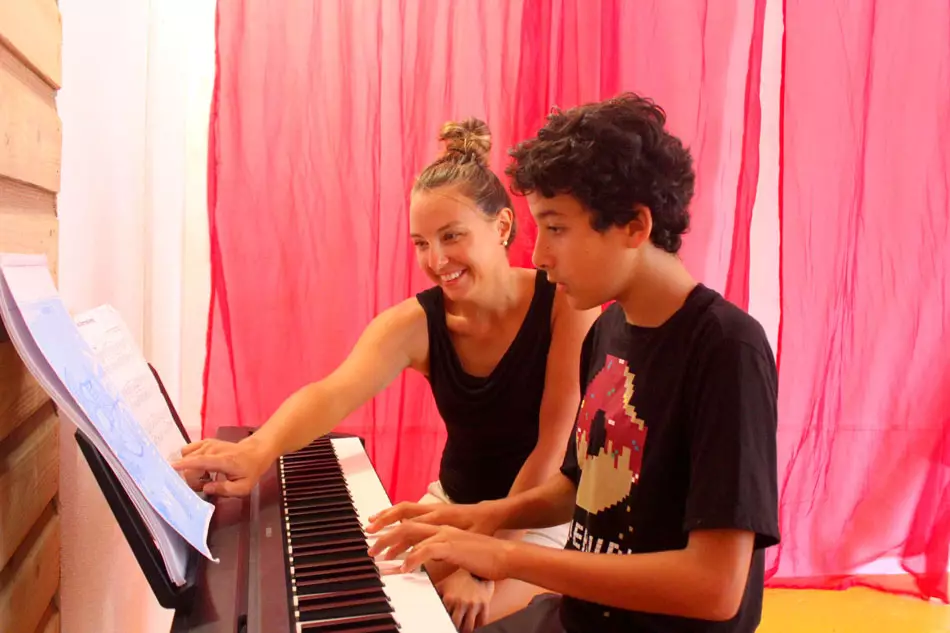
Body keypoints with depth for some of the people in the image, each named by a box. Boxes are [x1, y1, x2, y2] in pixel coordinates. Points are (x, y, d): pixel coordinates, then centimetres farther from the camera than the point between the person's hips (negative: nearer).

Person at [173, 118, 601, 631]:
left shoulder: (564, 303, -20)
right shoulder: (414, 323, -12)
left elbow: (555, 445, -22)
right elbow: (332, 393, -30)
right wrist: (258, 450, -52)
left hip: (544, 516, -4)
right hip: (453, 502, 4)